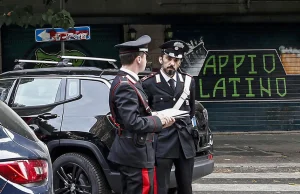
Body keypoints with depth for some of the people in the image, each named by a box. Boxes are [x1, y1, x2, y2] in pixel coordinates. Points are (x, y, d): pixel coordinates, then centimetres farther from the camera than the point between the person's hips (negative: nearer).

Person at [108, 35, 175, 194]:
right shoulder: (125, 86, -19)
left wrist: (158, 120, 1)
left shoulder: (125, 81, 13)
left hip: (131, 151, 10)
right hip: (136, 153, -10)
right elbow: (133, 122, -26)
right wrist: (158, 121, -12)